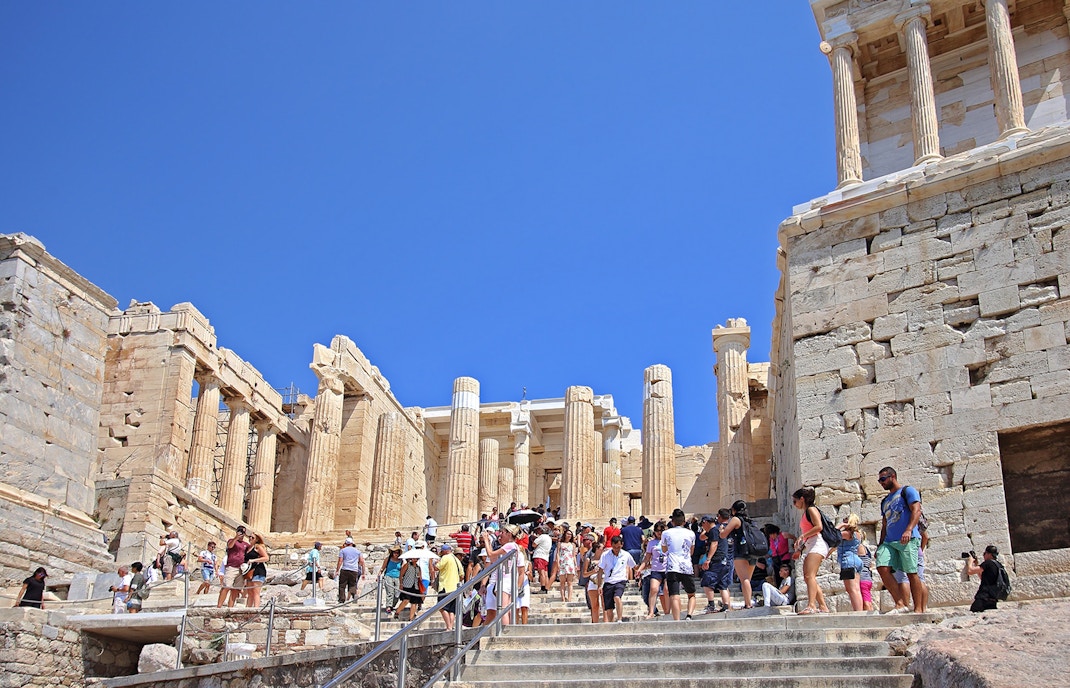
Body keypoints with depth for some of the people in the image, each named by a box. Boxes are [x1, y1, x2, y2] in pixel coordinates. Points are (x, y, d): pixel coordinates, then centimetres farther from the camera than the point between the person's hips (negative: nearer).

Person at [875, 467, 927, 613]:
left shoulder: (907, 491, 6)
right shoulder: (885, 501, 27)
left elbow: (916, 510, -8)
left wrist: (908, 530, -23)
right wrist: (880, 545, 20)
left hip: (908, 539, -7)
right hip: (889, 541, 7)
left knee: (911, 573, -8)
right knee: (882, 567, -13)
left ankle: (918, 609, -3)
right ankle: (900, 604, -10)